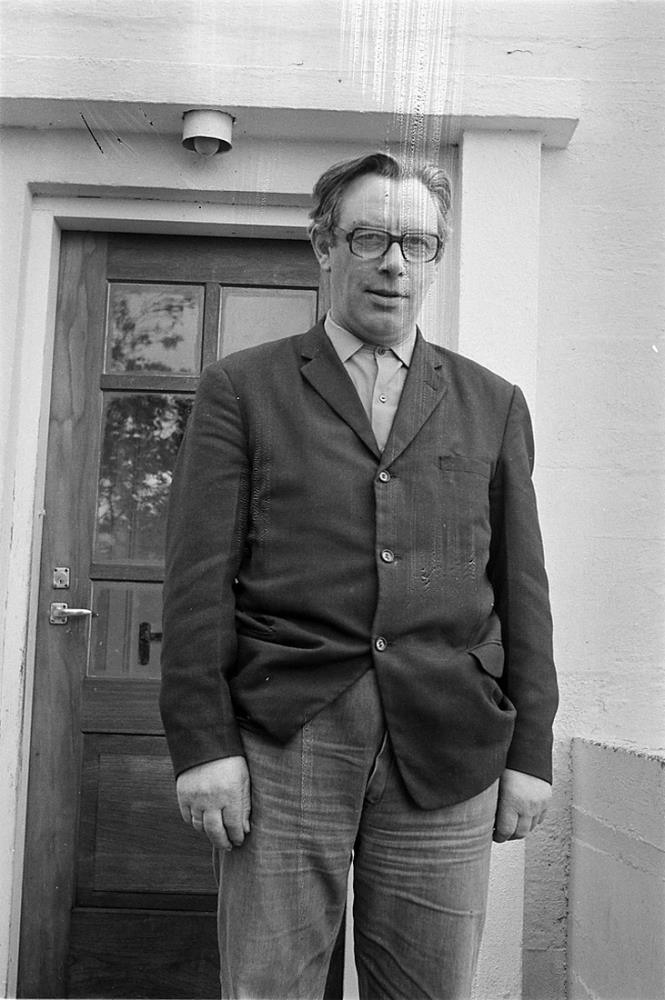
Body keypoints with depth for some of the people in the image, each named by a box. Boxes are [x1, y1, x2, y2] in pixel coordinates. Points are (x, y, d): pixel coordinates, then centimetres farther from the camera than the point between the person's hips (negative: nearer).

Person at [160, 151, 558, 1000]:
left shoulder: (493, 405, 13)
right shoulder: (240, 388, 7)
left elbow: (522, 586, 10)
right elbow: (199, 575, 0)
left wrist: (530, 751, 5)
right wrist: (202, 742, -7)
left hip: (448, 748, 2)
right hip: (284, 739, -1)